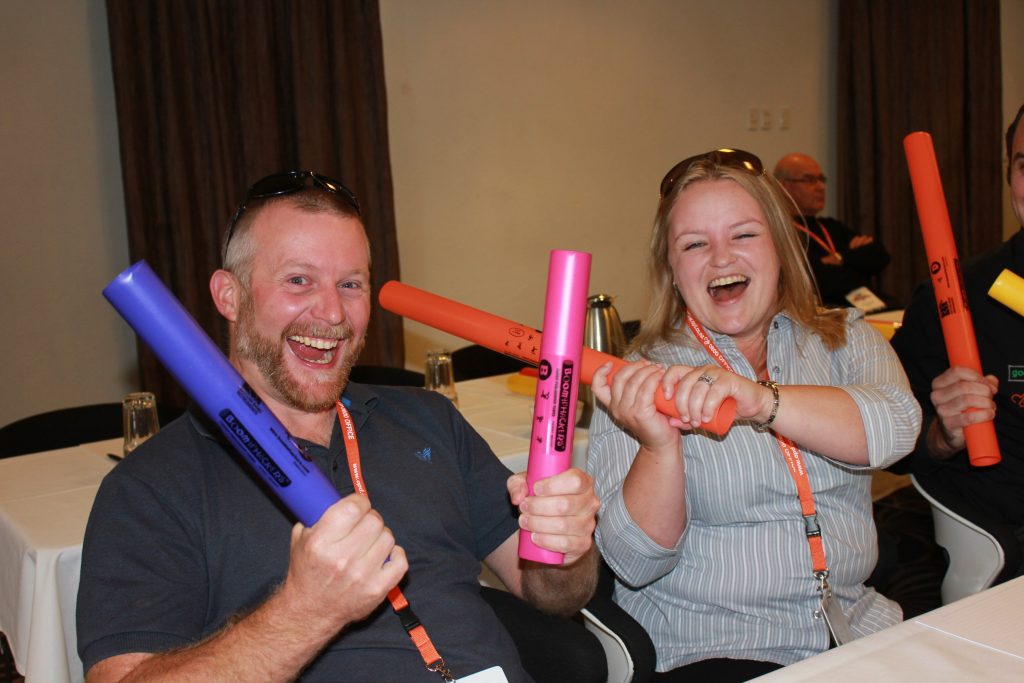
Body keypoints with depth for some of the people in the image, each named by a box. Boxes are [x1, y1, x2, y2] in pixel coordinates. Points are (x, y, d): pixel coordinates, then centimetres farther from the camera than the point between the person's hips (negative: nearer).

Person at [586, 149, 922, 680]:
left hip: (857, 629, 4)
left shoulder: (844, 338, 7)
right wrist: (658, 444, -26)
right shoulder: (644, 378, -3)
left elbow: (895, 426, -15)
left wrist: (759, 400, -29)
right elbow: (634, 564, -9)